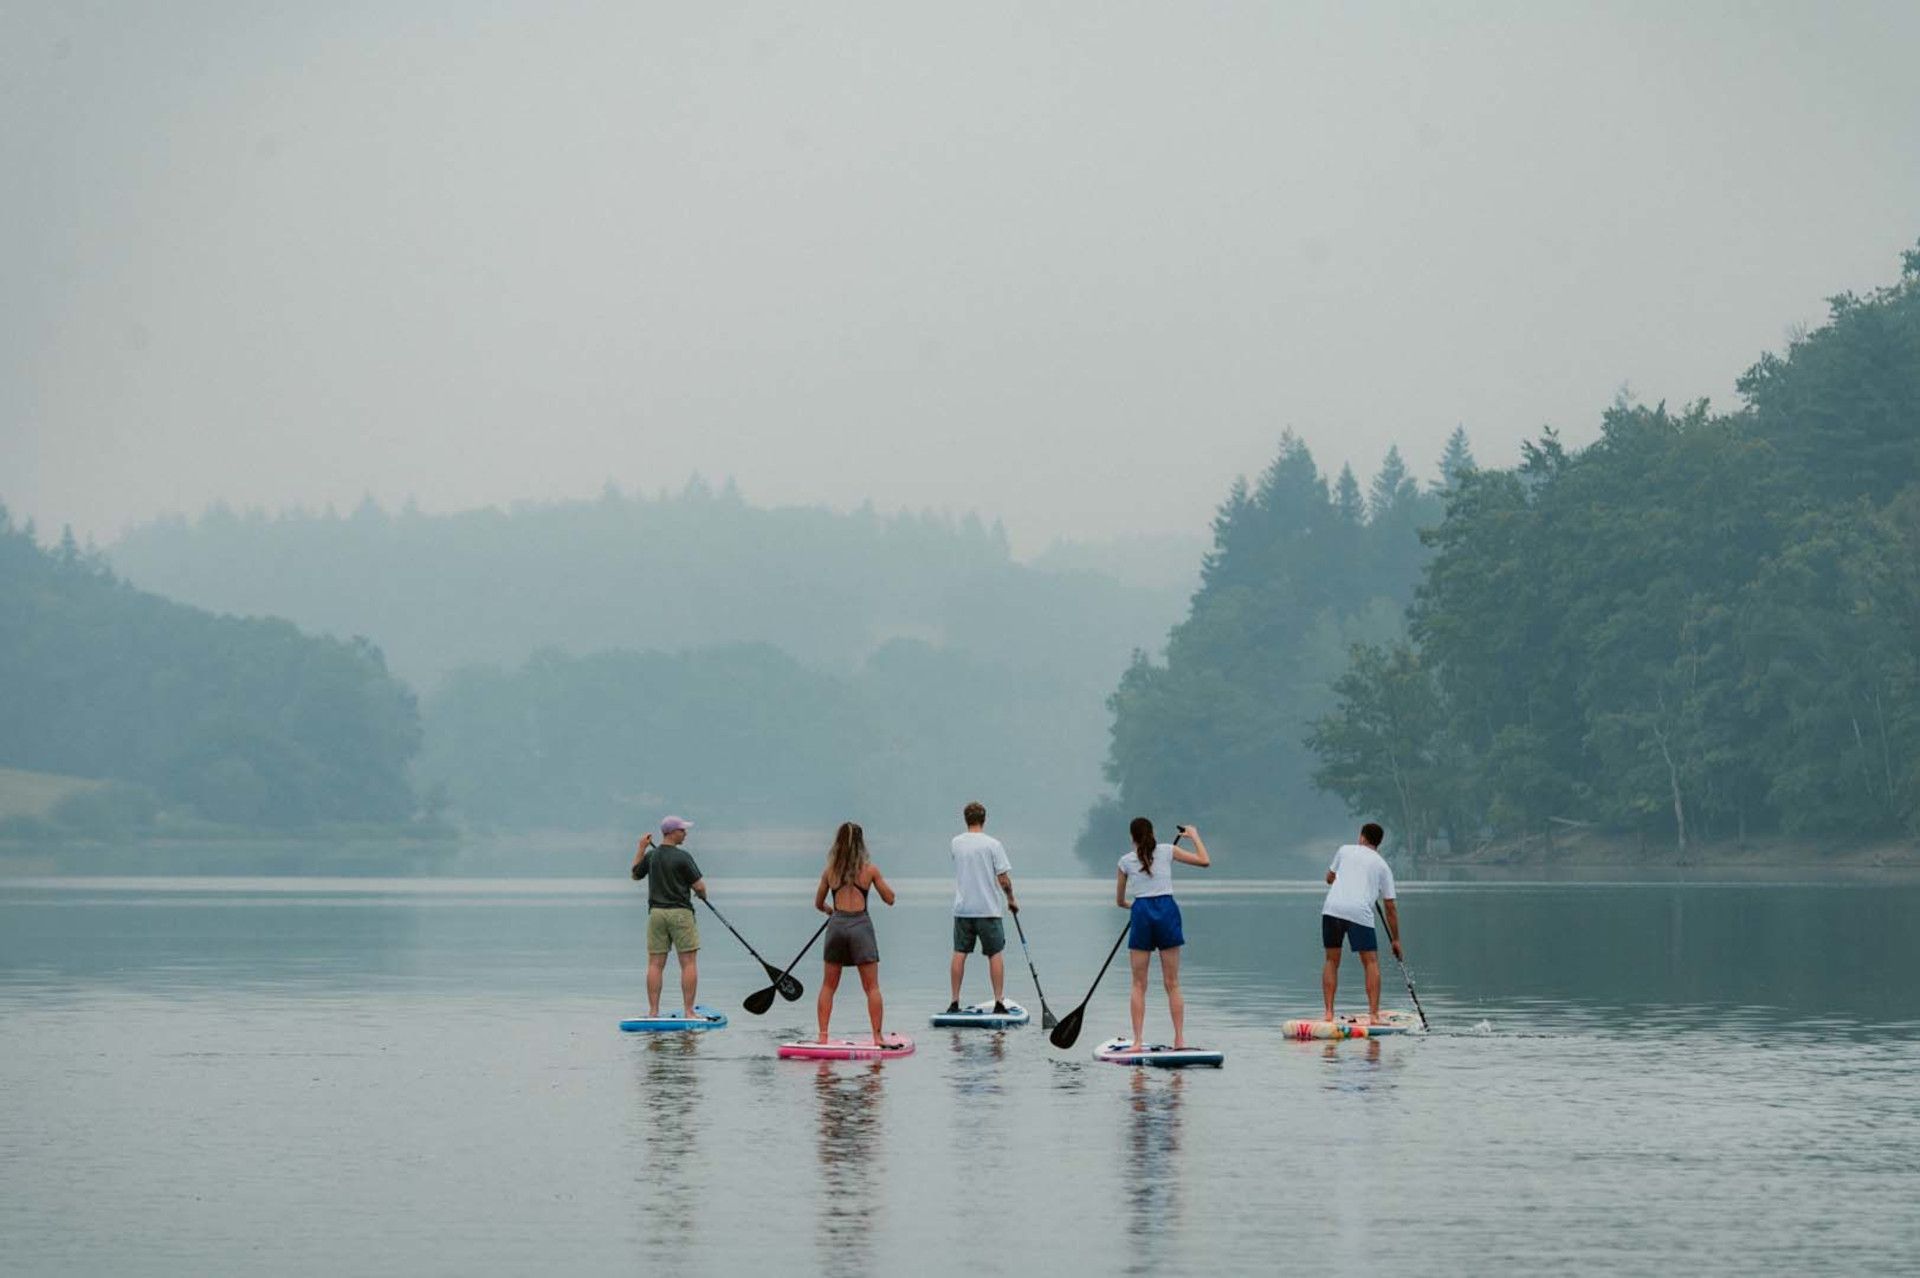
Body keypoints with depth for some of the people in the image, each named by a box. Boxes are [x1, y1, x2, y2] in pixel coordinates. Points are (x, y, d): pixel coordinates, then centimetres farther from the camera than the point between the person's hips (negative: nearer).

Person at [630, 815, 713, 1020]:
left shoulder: (650, 856, 4)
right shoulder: (683, 857, -12)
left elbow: (635, 875, 22)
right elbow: (699, 886, -9)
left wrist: (641, 849, 24)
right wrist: (702, 894, 14)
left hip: (656, 912, 5)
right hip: (680, 913, -5)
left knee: (655, 964, 5)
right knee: (689, 963, -1)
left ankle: (653, 1011, 2)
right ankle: (689, 1012, -5)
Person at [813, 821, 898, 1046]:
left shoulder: (830, 871, 5)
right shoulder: (870, 869, -1)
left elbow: (818, 903, 17)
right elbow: (890, 899, 6)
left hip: (836, 925, 2)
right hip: (861, 925, -2)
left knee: (828, 986, 12)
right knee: (872, 987, 3)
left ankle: (823, 1035, 7)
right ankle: (877, 1036, -1)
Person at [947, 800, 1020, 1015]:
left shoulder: (956, 843, 3)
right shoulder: (992, 844, -8)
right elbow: (1003, 879, -8)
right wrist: (1011, 899, 6)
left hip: (962, 908, 3)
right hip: (988, 909, -3)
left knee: (959, 953, 7)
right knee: (996, 954, 3)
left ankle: (955, 1002, 6)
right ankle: (999, 1002, -2)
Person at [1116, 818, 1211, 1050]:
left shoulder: (1126, 861, 7)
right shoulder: (1167, 851, 5)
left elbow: (1119, 901, 16)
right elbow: (1204, 861, 7)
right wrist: (1194, 836, 22)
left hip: (1142, 915, 0)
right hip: (1167, 912, 0)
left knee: (1139, 985, 4)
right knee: (1172, 983, 5)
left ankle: (1137, 1041, -4)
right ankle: (1179, 1040, 2)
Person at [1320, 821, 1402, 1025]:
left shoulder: (1345, 850, 19)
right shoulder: (1382, 866, 17)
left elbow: (1330, 878, 31)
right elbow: (1390, 907, 15)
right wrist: (1396, 940, 20)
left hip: (1332, 908, 2)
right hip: (1360, 913, -2)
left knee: (1332, 961, 15)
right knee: (1371, 963, 7)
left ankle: (1329, 1012, 9)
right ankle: (1373, 1014, -3)